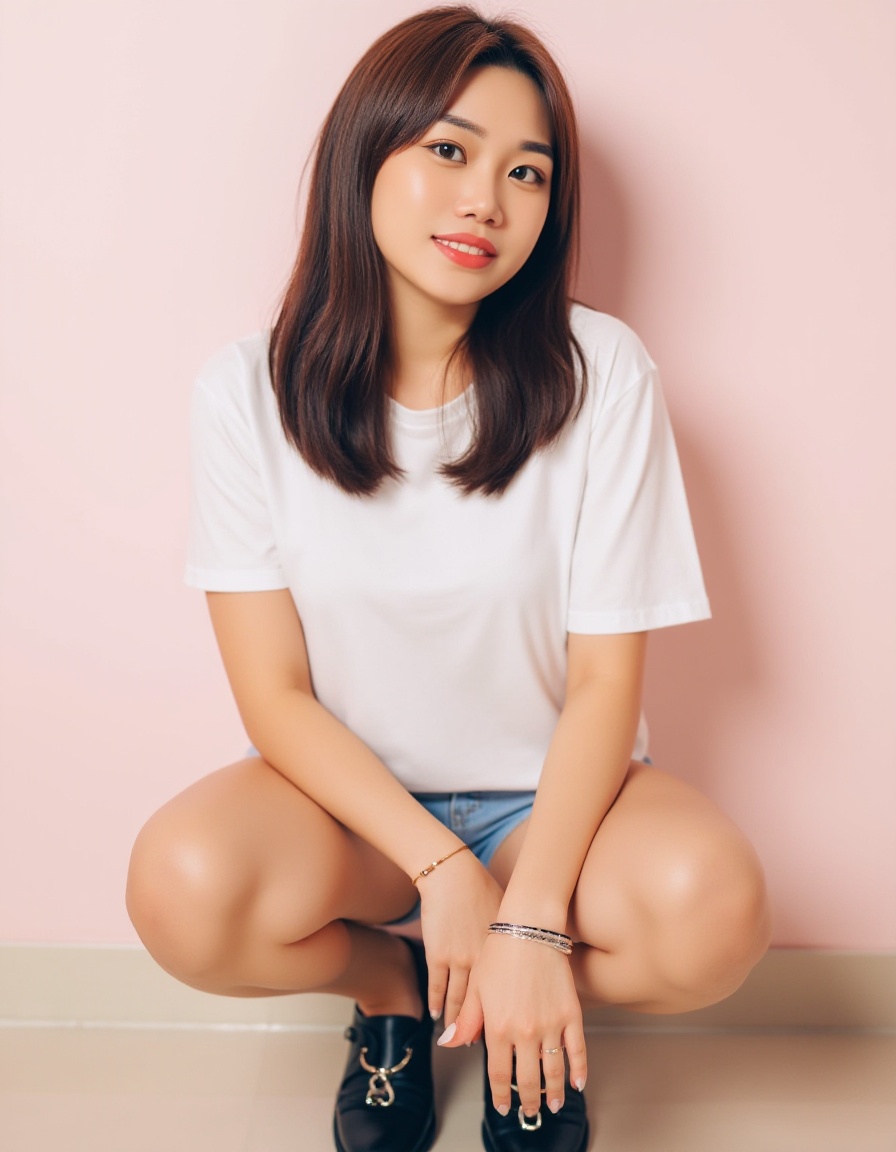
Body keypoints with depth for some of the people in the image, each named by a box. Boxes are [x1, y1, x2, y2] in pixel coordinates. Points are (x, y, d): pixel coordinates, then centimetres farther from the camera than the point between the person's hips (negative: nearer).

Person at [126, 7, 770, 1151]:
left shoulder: (600, 374, -12)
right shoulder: (249, 390, -10)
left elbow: (606, 680, -12)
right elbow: (275, 695, -10)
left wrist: (531, 917, -23)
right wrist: (441, 867, -20)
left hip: (550, 795, 0)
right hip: (350, 797, 1)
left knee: (711, 909, -30)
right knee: (185, 888, -30)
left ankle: (537, 1002, 7)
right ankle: (389, 983, 6)